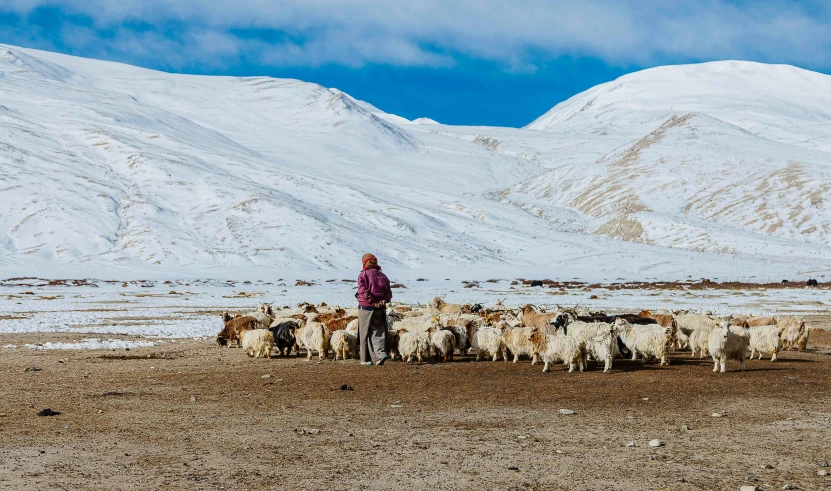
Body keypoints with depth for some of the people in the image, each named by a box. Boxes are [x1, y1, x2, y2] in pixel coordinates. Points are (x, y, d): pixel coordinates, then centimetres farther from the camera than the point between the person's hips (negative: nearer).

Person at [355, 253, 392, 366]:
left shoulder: (363, 275, -6)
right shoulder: (383, 276, 11)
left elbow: (363, 291, -18)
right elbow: (389, 293, 6)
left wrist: (372, 302, -16)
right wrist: (383, 301, -7)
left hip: (366, 308, -4)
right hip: (380, 310, 4)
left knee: (366, 334, 5)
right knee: (378, 332, 7)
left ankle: (366, 359, 10)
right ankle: (381, 353, -14)